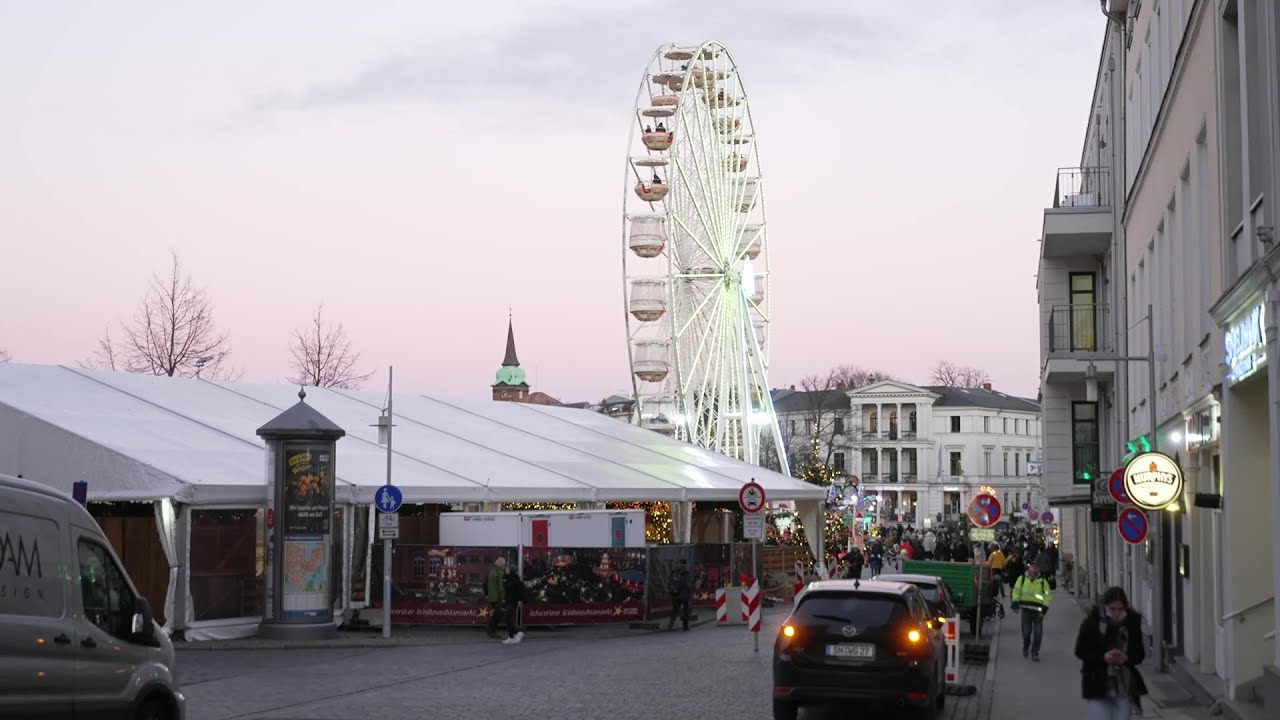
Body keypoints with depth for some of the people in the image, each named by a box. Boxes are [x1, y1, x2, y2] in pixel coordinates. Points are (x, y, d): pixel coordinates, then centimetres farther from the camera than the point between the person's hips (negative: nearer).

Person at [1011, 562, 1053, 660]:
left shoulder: (1043, 582, -1)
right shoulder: (1022, 579, 3)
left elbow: (1048, 596, -1)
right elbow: (1016, 591, 7)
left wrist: (1044, 609, -9)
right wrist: (1016, 603, -5)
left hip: (1037, 611, 0)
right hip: (1026, 609, 1)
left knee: (1038, 633, -5)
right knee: (1026, 631, -1)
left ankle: (1035, 652, 9)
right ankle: (1025, 648, 27)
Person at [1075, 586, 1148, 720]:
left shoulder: (1132, 622, -1)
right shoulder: (1092, 622, -8)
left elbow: (1139, 654, 5)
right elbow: (1080, 651, -4)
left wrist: (1126, 658, -18)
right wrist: (1103, 657, -20)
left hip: (1125, 687, 3)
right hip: (1098, 686, -3)